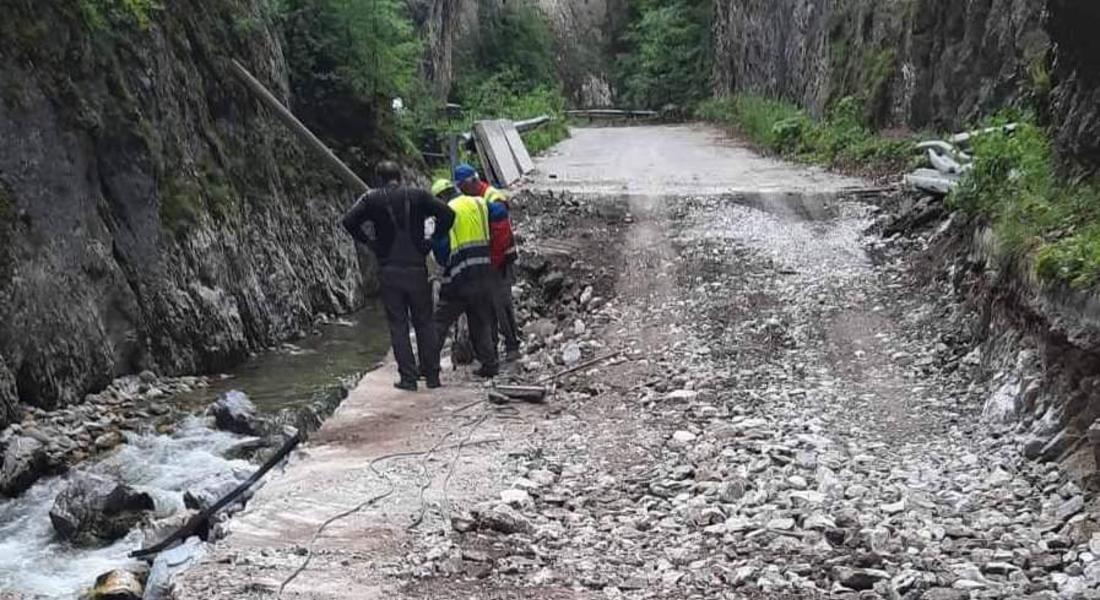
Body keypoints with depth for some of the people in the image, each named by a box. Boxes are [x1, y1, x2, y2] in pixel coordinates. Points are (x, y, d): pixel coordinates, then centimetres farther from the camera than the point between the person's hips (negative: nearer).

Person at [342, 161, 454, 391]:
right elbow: (447, 214, -7)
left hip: (389, 271, -1)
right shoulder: (418, 196, 2)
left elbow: (349, 221, -10)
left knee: (398, 325, 5)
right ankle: (432, 374, 13)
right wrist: (433, 241, 2)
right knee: (424, 322, 11)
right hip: (417, 268, 1)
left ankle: (408, 377, 2)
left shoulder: (372, 199, 0)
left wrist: (368, 242, 1)